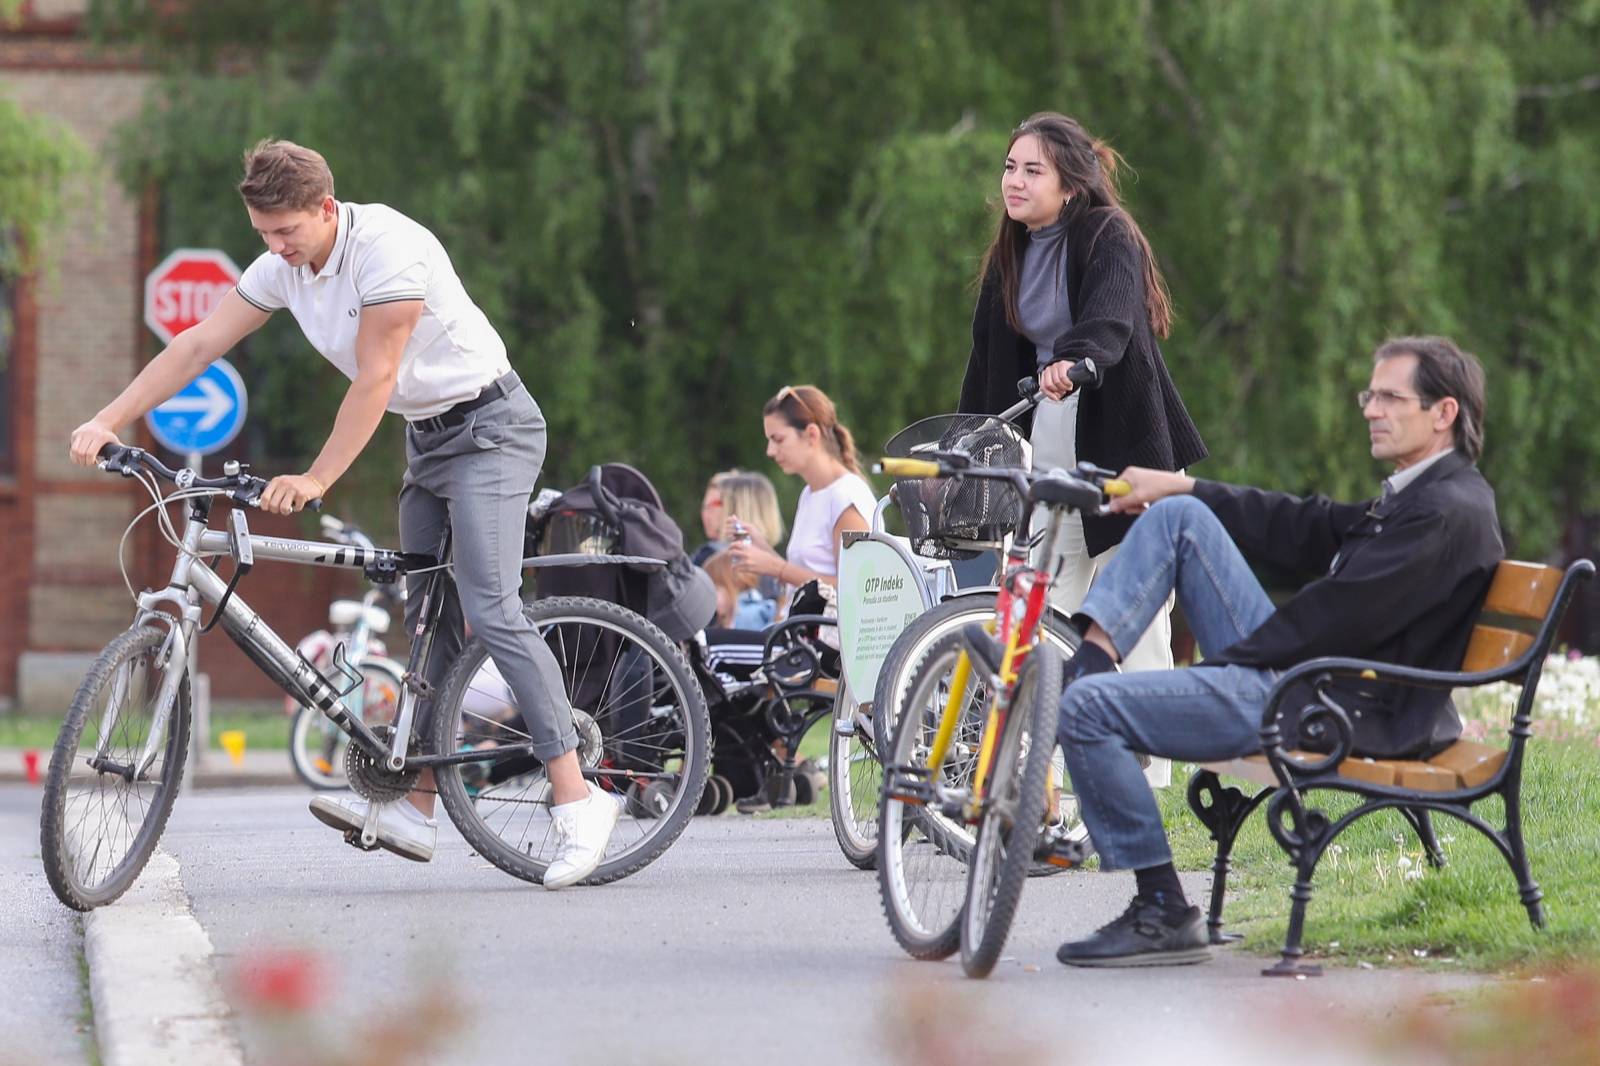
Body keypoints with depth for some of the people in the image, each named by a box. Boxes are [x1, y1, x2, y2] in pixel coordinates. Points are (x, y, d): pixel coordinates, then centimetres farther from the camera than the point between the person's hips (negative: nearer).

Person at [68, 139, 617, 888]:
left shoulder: (388, 249, -24)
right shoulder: (283, 267, 1)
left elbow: (373, 382, -24)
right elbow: (198, 346, 2)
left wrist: (316, 480, -25)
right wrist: (106, 422, -5)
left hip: (488, 427, -9)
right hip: (426, 439, 9)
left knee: (489, 610, -19)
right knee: (428, 619, 7)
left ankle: (577, 801, -21)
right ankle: (416, 811, 8)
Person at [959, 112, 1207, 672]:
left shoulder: (1109, 236, -8)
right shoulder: (1011, 252, 12)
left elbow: (1111, 316, -28)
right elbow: (987, 354, 13)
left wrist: (1078, 360, -49)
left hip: (1124, 442, -7)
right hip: (1051, 452, 7)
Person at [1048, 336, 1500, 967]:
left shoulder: (1449, 512, -17)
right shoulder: (1417, 495, 16)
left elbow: (1342, 614, -21)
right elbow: (1306, 530, 21)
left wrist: (1235, 656, -13)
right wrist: (1179, 485, 20)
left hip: (1330, 710, -11)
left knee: (1089, 709, -17)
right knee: (1178, 516, 15)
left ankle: (1164, 916, -11)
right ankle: (1089, 656, 4)